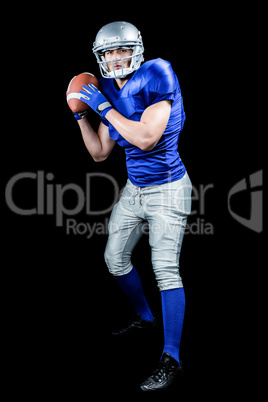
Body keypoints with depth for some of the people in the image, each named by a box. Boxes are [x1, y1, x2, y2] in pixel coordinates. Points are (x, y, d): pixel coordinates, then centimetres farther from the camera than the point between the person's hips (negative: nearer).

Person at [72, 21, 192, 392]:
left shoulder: (155, 79, -17)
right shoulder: (110, 92, 5)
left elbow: (146, 138, -29)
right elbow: (100, 153, 10)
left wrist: (104, 108, -23)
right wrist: (81, 115, 2)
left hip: (167, 190, -8)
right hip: (134, 190, 8)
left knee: (165, 269, -14)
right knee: (115, 258, 14)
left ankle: (171, 359, -10)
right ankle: (145, 319, 38)